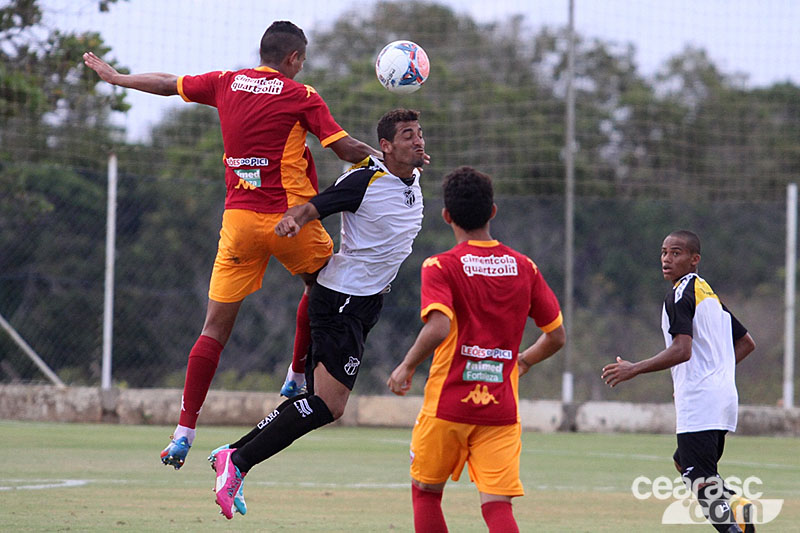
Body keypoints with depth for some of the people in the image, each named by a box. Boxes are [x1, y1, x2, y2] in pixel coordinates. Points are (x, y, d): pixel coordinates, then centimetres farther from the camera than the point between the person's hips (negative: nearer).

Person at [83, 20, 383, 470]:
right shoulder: (301, 96, -4)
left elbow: (167, 84, 20)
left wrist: (114, 76, 35)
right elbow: (347, 149, -8)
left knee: (217, 325, 3)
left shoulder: (227, 83, 7)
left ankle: (185, 432, -3)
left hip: (239, 217, 3)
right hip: (289, 215, -3)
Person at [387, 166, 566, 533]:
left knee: (426, 492, 18)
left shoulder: (440, 267, -7)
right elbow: (556, 336, 10)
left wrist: (406, 367, -7)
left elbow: (438, 328, -23)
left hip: (448, 403, -2)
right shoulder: (524, 268, 6)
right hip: (502, 407, 3)